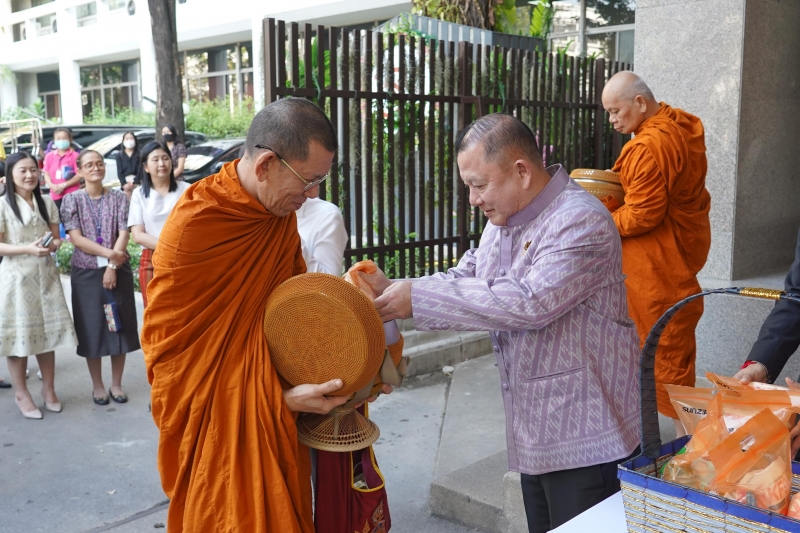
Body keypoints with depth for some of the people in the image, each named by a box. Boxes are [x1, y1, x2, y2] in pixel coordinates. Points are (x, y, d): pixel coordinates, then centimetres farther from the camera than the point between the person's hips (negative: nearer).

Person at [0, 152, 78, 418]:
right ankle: (21, 394, 15)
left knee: (47, 332, 9)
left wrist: (53, 245, -11)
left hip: (45, 275, 4)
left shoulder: (47, 203, 7)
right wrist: (28, 249, -22)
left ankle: (49, 389, 23)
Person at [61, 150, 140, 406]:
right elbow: (76, 238, -7)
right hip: (86, 272, -1)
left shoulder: (119, 198, 3)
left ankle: (116, 383, 19)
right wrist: (109, 253, -16)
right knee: (91, 329, 4)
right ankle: (97, 385, 18)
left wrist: (112, 266, -14)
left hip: (118, 270, 1)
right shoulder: (71, 200, 0)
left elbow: (123, 234, -4)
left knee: (119, 326, 5)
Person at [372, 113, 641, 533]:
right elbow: (465, 277, 11)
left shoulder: (581, 222, -20)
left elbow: (530, 301, -31)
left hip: (583, 436, -8)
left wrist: (419, 298, -28)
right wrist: (394, 290, -6)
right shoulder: (503, 220, 10)